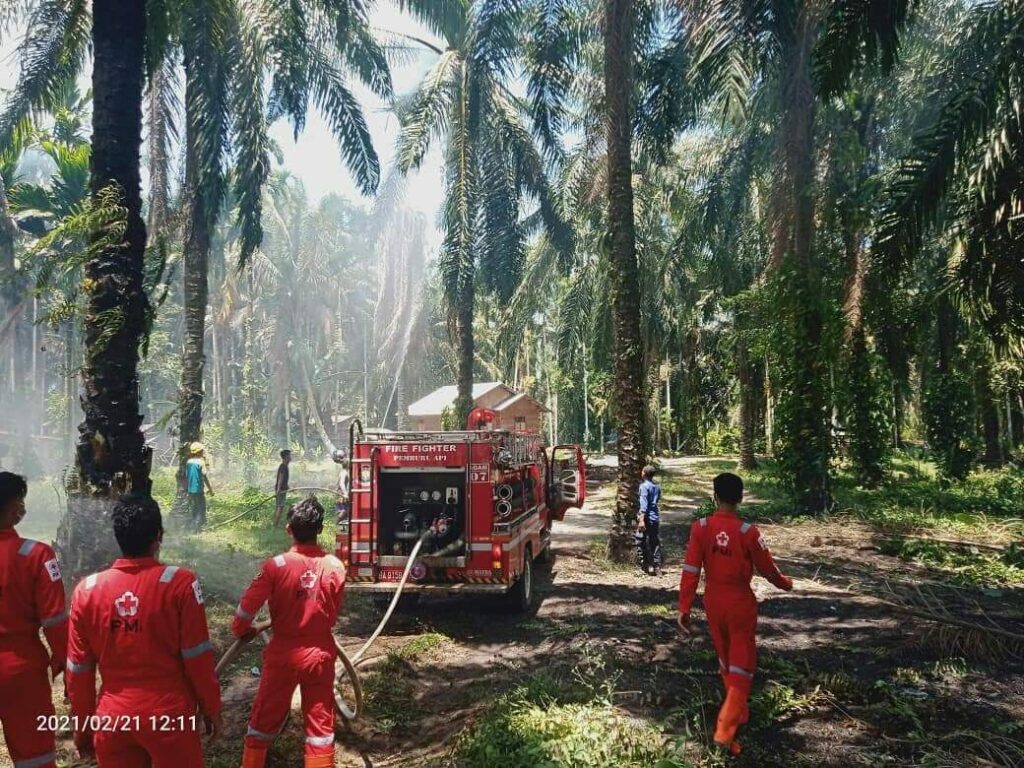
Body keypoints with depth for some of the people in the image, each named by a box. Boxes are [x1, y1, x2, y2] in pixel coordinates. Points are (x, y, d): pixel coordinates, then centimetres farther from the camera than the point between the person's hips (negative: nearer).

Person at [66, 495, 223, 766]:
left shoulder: (86, 590, -5)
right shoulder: (180, 582, -15)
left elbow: (78, 668, 3)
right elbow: (198, 657, -10)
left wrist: (82, 725, 15)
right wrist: (211, 708, 3)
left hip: (112, 718, 3)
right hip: (169, 715, -3)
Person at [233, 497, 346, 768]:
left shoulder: (276, 565, -18)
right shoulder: (335, 567, -11)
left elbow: (248, 605, -10)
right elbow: (333, 616, 2)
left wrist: (241, 630, 11)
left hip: (283, 654, -1)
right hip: (320, 654, 1)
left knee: (265, 718, 18)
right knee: (321, 723, 12)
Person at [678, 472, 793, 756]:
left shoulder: (700, 527, -13)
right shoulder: (748, 531, -17)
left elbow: (690, 570, -13)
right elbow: (768, 569, -4)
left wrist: (684, 608, -5)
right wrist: (785, 583, 18)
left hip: (713, 603, 3)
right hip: (740, 604, -3)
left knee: (725, 660, 22)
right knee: (741, 664, 6)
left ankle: (739, 711, 41)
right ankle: (725, 728, -4)